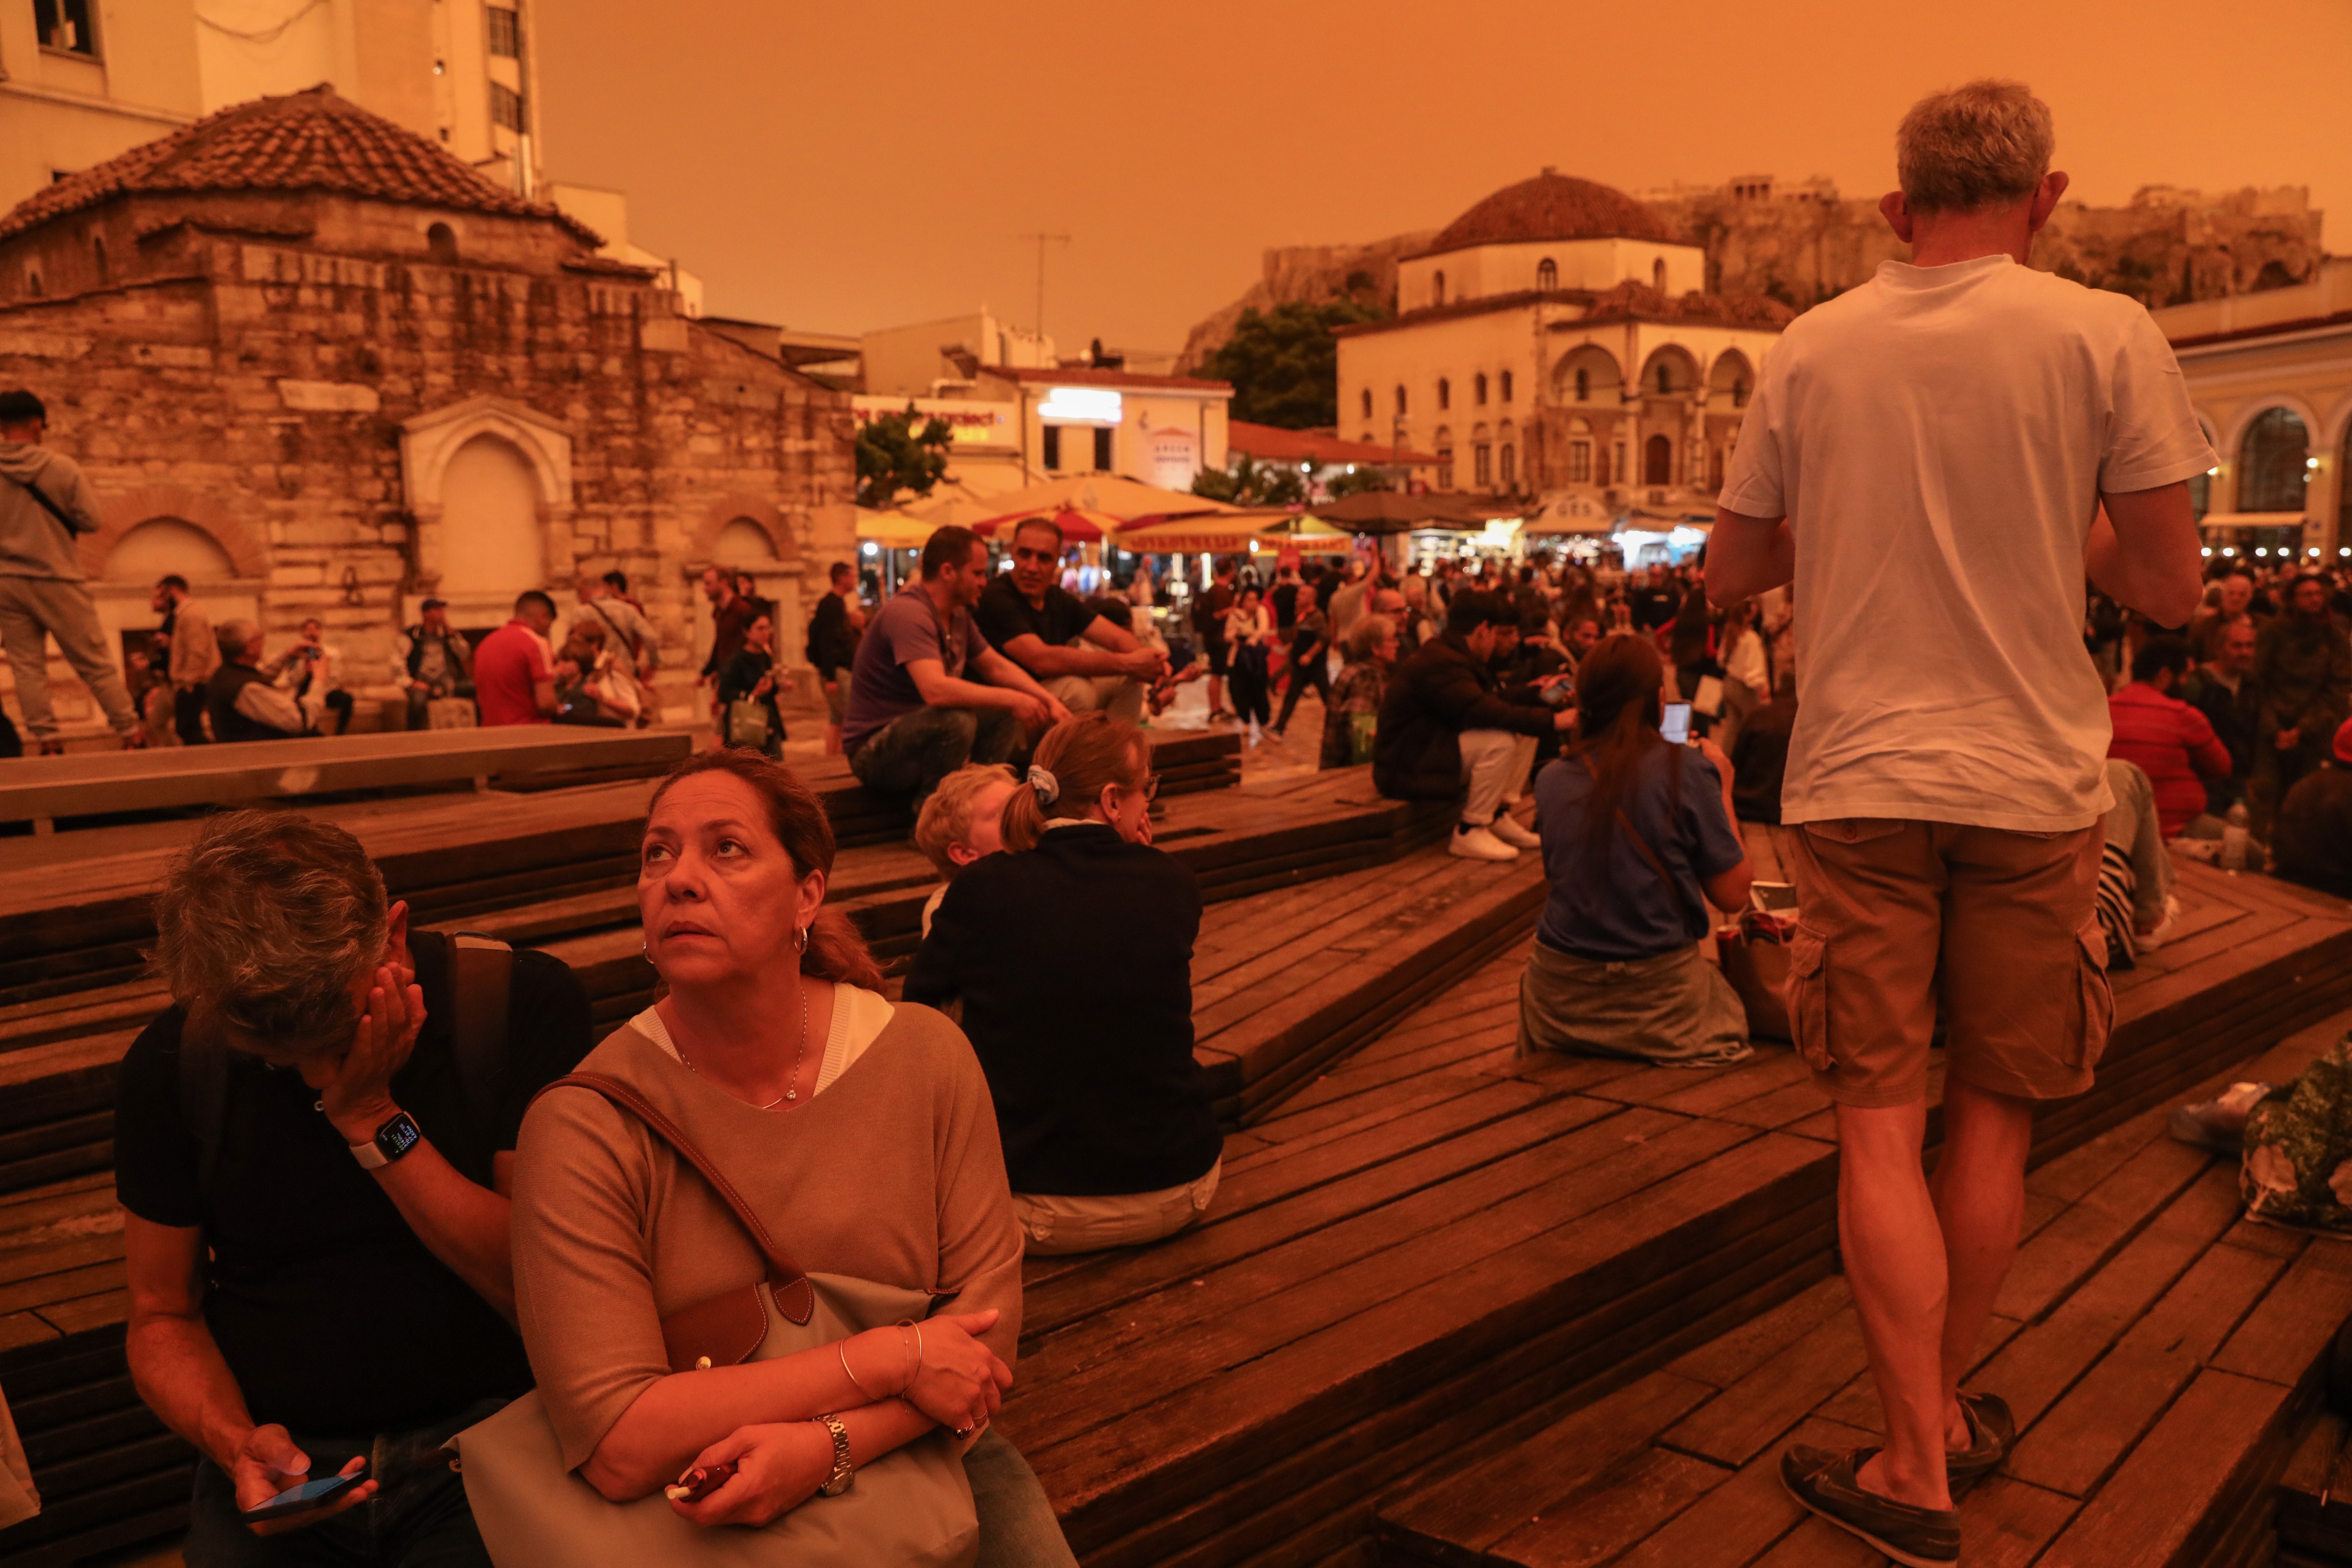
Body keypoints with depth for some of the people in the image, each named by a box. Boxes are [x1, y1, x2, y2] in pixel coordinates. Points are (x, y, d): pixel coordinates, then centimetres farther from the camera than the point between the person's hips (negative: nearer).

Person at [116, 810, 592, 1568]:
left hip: (486, 1430, -2)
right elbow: (163, 1316, 8)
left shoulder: (522, 1001, -11)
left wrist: (374, 1121, -17)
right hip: (284, 1456, 3)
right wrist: (236, 1443, -11)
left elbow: (546, 1285, -12)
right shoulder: (171, 1063, -2)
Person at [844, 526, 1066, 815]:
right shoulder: (908, 613, -24)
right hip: (874, 752, -9)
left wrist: (1048, 700, -2)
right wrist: (1013, 699, -30)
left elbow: (997, 667, 15)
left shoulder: (958, 614, 7)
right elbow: (936, 690, -37)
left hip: (918, 735, 9)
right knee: (957, 721, -34)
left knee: (1005, 716, -2)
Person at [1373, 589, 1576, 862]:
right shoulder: (1440, 663, -23)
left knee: (1524, 733, 6)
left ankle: (1498, 818, 8)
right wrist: (1552, 720, -28)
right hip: (1406, 769, -11)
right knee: (1499, 742, -29)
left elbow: (1490, 700, 18)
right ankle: (1470, 832, -16)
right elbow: (1487, 712, -31)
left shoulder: (1445, 653, 10)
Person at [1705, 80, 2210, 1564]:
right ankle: (1949, 1408, 30)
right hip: (2032, 782, 0)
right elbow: (2171, 590, -2)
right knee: (1996, 1117, 14)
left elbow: (1729, 576, 9)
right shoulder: (2106, 335, -4)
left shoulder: (1809, 352, 1)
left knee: (1883, 1121, 5)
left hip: (1858, 783, 1)